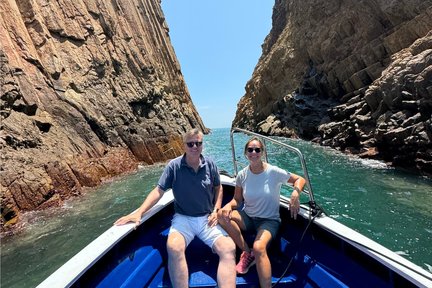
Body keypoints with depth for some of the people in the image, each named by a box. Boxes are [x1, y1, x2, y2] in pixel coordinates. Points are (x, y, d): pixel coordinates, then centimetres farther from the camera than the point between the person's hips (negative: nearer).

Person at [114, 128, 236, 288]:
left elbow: (218, 187, 12)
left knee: (229, 248, -22)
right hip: (183, 218, -1)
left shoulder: (210, 164, -1)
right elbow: (158, 191, -5)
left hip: (207, 218, 2)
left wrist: (216, 211, 2)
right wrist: (139, 212, -14)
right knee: (173, 247, -32)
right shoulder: (174, 165, -7)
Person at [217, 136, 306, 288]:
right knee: (221, 214, -22)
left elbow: (300, 179, -3)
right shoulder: (242, 175, -7)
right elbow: (237, 200, 1)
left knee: (259, 247, -34)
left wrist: (295, 193, -24)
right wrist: (229, 205, -22)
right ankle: (247, 253, -4)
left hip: (269, 220, -4)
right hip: (248, 218, 4)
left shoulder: (274, 172, -15)